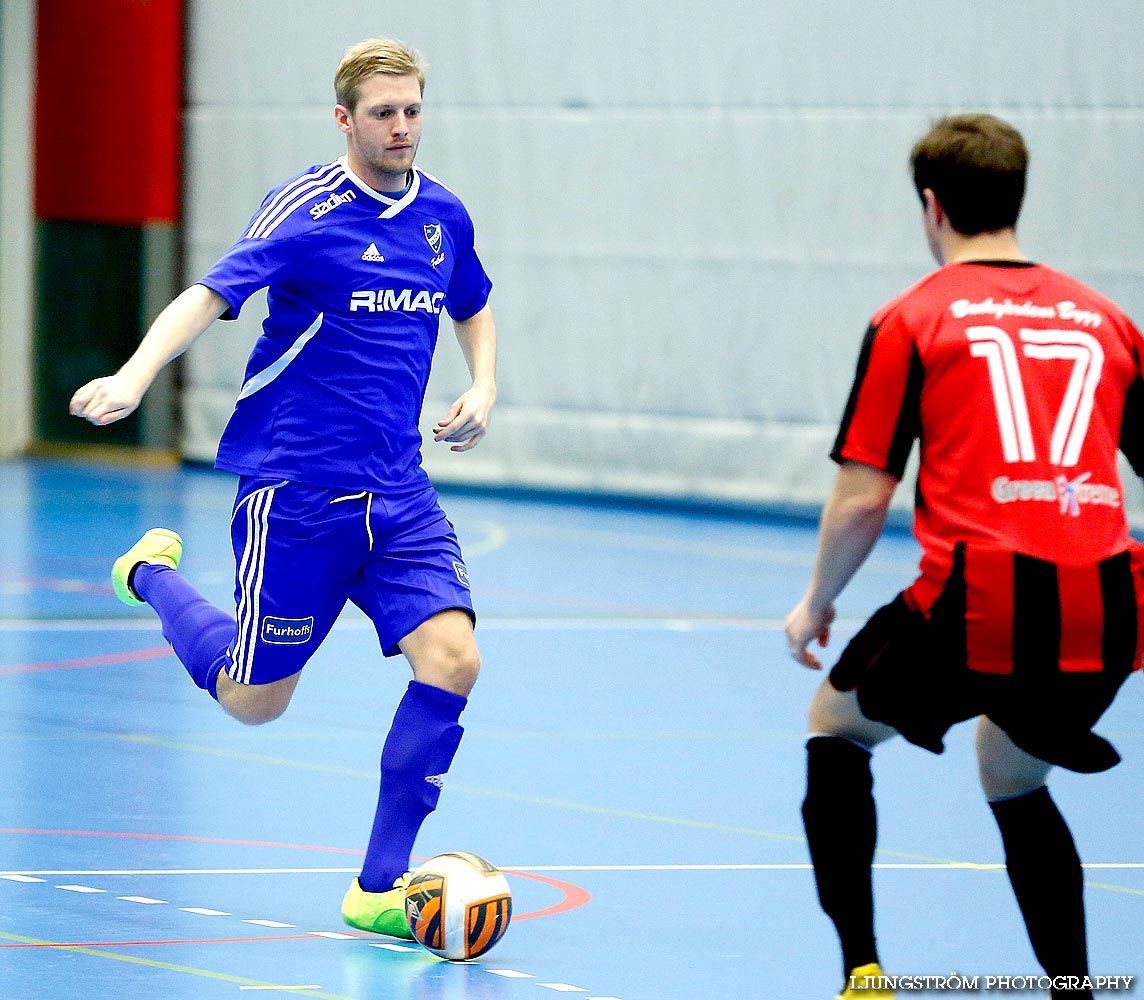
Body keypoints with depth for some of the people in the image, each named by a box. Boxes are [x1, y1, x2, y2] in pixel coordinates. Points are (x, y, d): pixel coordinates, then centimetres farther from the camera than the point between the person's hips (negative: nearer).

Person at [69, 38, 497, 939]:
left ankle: (379, 888, -6)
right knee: (254, 699, 4)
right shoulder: (308, 210, -12)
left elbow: (474, 311, 27)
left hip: (398, 493, 5)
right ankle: (152, 573, 36)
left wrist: (483, 390, 8)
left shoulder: (442, 214, 7)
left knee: (451, 658, -15)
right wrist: (134, 377, -39)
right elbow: (210, 296, -23)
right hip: (296, 488, -5)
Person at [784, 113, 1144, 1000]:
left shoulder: (911, 320, 5)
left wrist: (816, 604, 16)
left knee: (836, 726, 24)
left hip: (978, 602, -4)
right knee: (1011, 779, 31)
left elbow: (862, 498, 0)